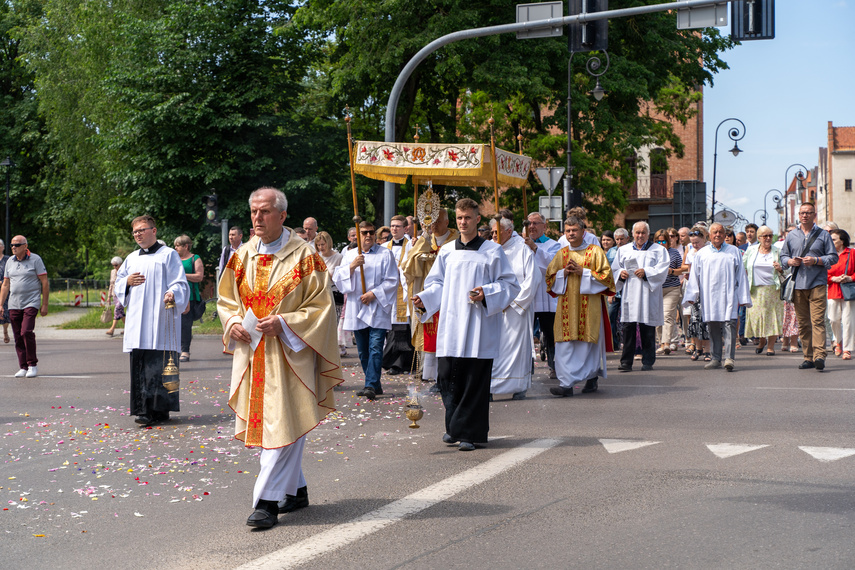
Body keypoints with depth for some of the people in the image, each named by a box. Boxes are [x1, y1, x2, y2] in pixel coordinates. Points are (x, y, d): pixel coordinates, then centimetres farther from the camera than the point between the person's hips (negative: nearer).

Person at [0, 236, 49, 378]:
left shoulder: (35, 259, -3)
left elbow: (44, 283, -3)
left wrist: (44, 305, -6)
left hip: (31, 303, -5)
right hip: (14, 305, 5)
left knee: (26, 332, -17)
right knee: (18, 336, 3)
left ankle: (33, 365, -5)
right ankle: (23, 367, 11)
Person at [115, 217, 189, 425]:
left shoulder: (168, 255, 4)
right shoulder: (131, 258, 21)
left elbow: (180, 283, -3)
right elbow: (118, 283, 26)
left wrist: (173, 294, -24)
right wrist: (127, 282, 3)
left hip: (160, 319, -6)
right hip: (137, 320, 6)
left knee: (158, 363, -11)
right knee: (139, 363, 2)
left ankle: (158, 409, -10)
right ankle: (144, 408, 5)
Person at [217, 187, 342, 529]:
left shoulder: (304, 256, -7)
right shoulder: (243, 255, 9)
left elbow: (321, 306, -7)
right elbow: (226, 298, 18)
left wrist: (283, 323, -18)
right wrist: (233, 322, -3)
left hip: (288, 353, -6)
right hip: (251, 353, 6)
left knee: (282, 425, -9)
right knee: (261, 422, 11)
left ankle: (267, 501, -8)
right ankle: (296, 491, 25)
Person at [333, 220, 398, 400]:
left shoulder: (385, 254, 3)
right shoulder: (350, 255, 13)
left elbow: (392, 281, -2)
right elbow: (337, 278, 4)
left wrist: (374, 294, -12)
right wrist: (351, 266, -12)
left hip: (378, 308, -4)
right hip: (357, 309, 4)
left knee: (375, 347, -14)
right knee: (363, 350, 7)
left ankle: (371, 385, -18)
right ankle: (375, 384, 17)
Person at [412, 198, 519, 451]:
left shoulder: (492, 251, 2)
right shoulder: (446, 252, 12)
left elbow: (510, 284, 1)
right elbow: (437, 283, 17)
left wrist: (486, 294, -15)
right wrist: (424, 298, -3)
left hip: (479, 327, -3)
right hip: (451, 327, 3)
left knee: (475, 381, -3)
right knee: (447, 376, 1)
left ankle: (469, 432, 5)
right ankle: (455, 426, 19)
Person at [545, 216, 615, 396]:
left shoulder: (595, 251, 2)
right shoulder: (561, 254, 13)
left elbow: (606, 275, -3)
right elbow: (550, 278, 15)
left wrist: (583, 272, -12)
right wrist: (564, 272, -4)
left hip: (589, 305, -3)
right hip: (567, 305, 3)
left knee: (588, 342, 0)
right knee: (565, 344, -6)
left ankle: (592, 379, 16)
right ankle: (566, 384, -7)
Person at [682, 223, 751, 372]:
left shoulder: (734, 251, 10)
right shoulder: (701, 254, 13)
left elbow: (741, 276, 9)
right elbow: (694, 277, 11)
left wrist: (742, 298, 4)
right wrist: (691, 296, 2)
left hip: (728, 296, -2)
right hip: (709, 297, 2)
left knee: (729, 325, -12)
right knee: (713, 328, 4)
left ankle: (729, 358, -18)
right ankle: (716, 358, 11)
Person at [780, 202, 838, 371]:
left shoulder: (823, 235, 6)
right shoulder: (791, 235, 15)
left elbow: (833, 257, 4)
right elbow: (783, 256, 18)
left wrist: (816, 260, -12)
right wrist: (791, 261, -4)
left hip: (817, 284, -3)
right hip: (798, 285, 3)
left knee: (817, 320, -13)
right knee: (803, 323, 4)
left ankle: (819, 355, -18)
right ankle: (808, 357, 9)